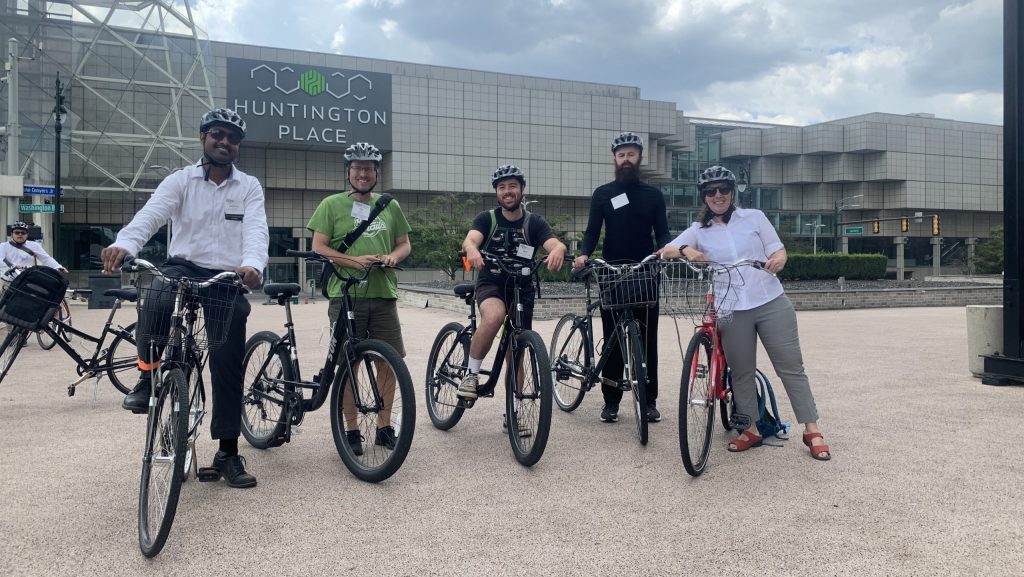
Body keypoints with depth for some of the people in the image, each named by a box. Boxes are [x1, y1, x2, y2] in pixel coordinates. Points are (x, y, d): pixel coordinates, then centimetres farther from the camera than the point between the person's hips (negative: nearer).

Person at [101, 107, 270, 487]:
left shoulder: (249, 187, 7)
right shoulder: (181, 181, 5)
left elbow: (255, 229, -11)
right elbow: (150, 215, -14)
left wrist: (253, 265, -34)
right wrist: (124, 244, -37)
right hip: (184, 267, -1)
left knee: (228, 367, 1)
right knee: (156, 301, -37)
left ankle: (228, 453, 12)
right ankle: (148, 376, -12)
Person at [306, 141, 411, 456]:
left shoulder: (390, 206, 14)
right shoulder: (332, 205, 3)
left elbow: (404, 243, 19)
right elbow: (318, 247, -2)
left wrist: (394, 256, -4)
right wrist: (354, 260, -16)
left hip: (383, 294, 3)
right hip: (346, 294, -3)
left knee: (388, 361, 4)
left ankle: (384, 427, 17)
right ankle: (351, 431, 13)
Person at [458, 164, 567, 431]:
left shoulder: (534, 223, -1)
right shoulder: (487, 219, -3)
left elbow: (554, 243, -19)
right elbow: (470, 239, -22)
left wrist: (558, 249, -44)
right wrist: (472, 249, -47)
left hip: (521, 288, 2)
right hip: (491, 284, -2)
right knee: (494, 316, -36)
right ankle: (471, 375, -17)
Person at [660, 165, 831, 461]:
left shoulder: (754, 217, 8)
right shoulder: (699, 231, 8)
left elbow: (778, 249, 8)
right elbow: (665, 251, -2)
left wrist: (778, 259, -16)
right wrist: (685, 250, -23)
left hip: (772, 303, -1)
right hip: (733, 311, 1)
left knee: (791, 367, 0)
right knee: (741, 372, 6)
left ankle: (811, 431, 6)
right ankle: (751, 429, 19)